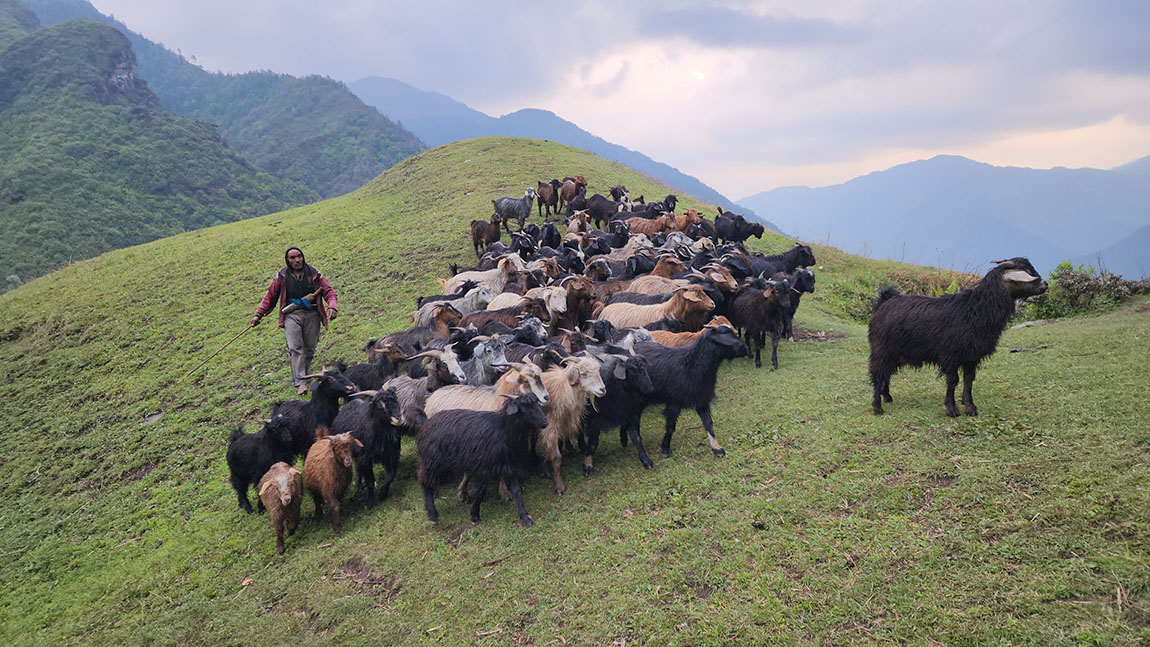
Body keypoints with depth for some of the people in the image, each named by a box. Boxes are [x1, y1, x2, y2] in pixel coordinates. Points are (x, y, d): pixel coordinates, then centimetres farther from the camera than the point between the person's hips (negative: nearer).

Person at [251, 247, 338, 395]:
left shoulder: (314, 274, 7)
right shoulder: (282, 277, 8)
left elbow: (328, 291, 5)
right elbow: (270, 295, 16)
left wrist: (332, 306, -15)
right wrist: (259, 314, 10)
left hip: (311, 314, 1)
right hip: (291, 315, -1)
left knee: (309, 348, 2)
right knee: (295, 348, -13)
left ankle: (303, 375, 21)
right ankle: (300, 382, -18)